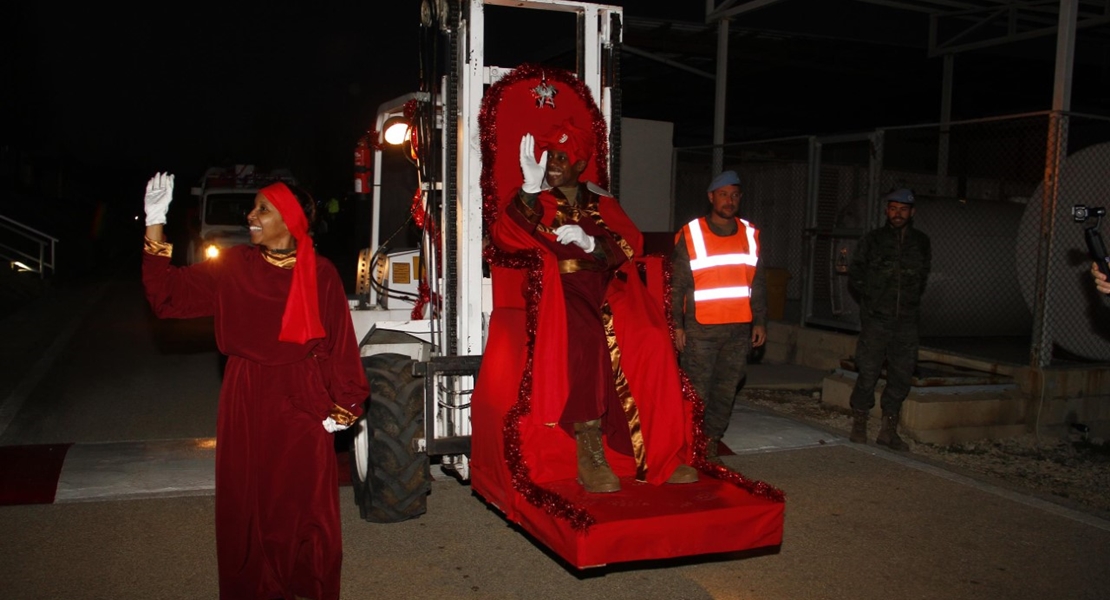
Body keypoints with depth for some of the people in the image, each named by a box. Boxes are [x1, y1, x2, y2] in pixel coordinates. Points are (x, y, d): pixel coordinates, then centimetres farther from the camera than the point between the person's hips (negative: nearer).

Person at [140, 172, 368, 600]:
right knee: (248, 502, 8)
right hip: (247, 404, 2)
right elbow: (168, 295, -5)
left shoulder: (321, 275, -4)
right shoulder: (232, 268, 1)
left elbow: (339, 344, -3)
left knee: (305, 500, 6)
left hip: (303, 404, -1)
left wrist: (341, 405, -6)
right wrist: (155, 224, -10)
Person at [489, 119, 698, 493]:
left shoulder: (601, 201, 20)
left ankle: (660, 455, -19)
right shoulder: (534, 201, 12)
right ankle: (590, 457, -32)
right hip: (560, 286, -3)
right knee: (584, 340, -36)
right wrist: (531, 188, -18)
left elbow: (631, 241, 5)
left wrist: (591, 243, -13)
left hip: (607, 284, 3)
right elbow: (505, 237, -8)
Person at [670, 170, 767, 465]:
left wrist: (759, 321, 10)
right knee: (696, 391, -3)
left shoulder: (750, 234, 11)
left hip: (739, 329, 4)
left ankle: (711, 445, 18)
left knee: (726, 390, 7)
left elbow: (758, 283, 15)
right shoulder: (690, 235, 0)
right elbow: (677, 284, 0)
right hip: (701, 329, -4)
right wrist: (677, 325, -4)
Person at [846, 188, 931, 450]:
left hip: (906, 321, 3)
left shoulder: (922, 243, 9)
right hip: (875, 320, -3)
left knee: (902, 375, 5)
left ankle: (888, 430, 16)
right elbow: (855, 273, 10)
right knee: (868, 373, -4)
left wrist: (910, 301, 16)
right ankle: (859, 426, 10)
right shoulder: (873, 240, 1)